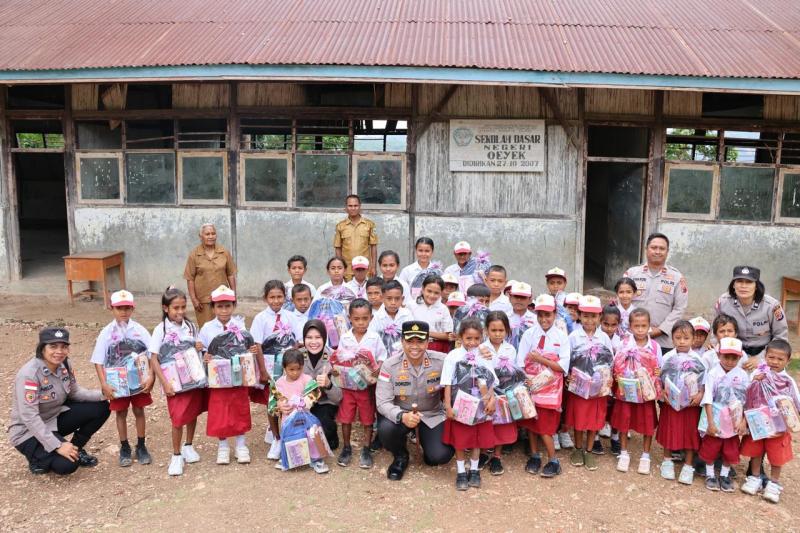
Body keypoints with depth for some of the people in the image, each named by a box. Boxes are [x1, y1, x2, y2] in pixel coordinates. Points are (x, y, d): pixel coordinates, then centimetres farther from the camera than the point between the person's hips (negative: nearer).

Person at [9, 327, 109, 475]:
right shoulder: (29, 374, -28)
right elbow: (29, 416, -30)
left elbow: (75, 392, 5)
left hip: (55, 418, 7)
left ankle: (76, 449, 10)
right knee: (67, 464, -27)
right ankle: (38, 459, 6)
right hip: (29, 431, -7)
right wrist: (57, 446, -32)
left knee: (101, 408, -8)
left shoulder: (64, 365, -7)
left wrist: (102, 394, -14)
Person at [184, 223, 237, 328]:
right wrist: (194, 299, -6)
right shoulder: (194, 255, -2)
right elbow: (190, 279, -2)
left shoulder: (224, 252, 5)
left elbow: (231, 275, 8)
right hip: (203, 300, -2)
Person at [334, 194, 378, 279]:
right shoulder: (340, 226, 4)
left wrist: (373, 267, 0)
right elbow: (338, 249, 7)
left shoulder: (369, 224, 2)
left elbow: (373, 247, 4)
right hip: (346, 271, 0)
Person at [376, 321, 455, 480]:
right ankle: (400, 457, 5)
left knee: (441, 456, -20)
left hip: (433, 415, 0)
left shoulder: (442, 361, -14)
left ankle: (425, 440, 20)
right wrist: (402, 416, -36)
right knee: (386, 429, -31)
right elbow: (383, 402, -18)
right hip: (401, 414, 0)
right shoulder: (390, 365, -16)